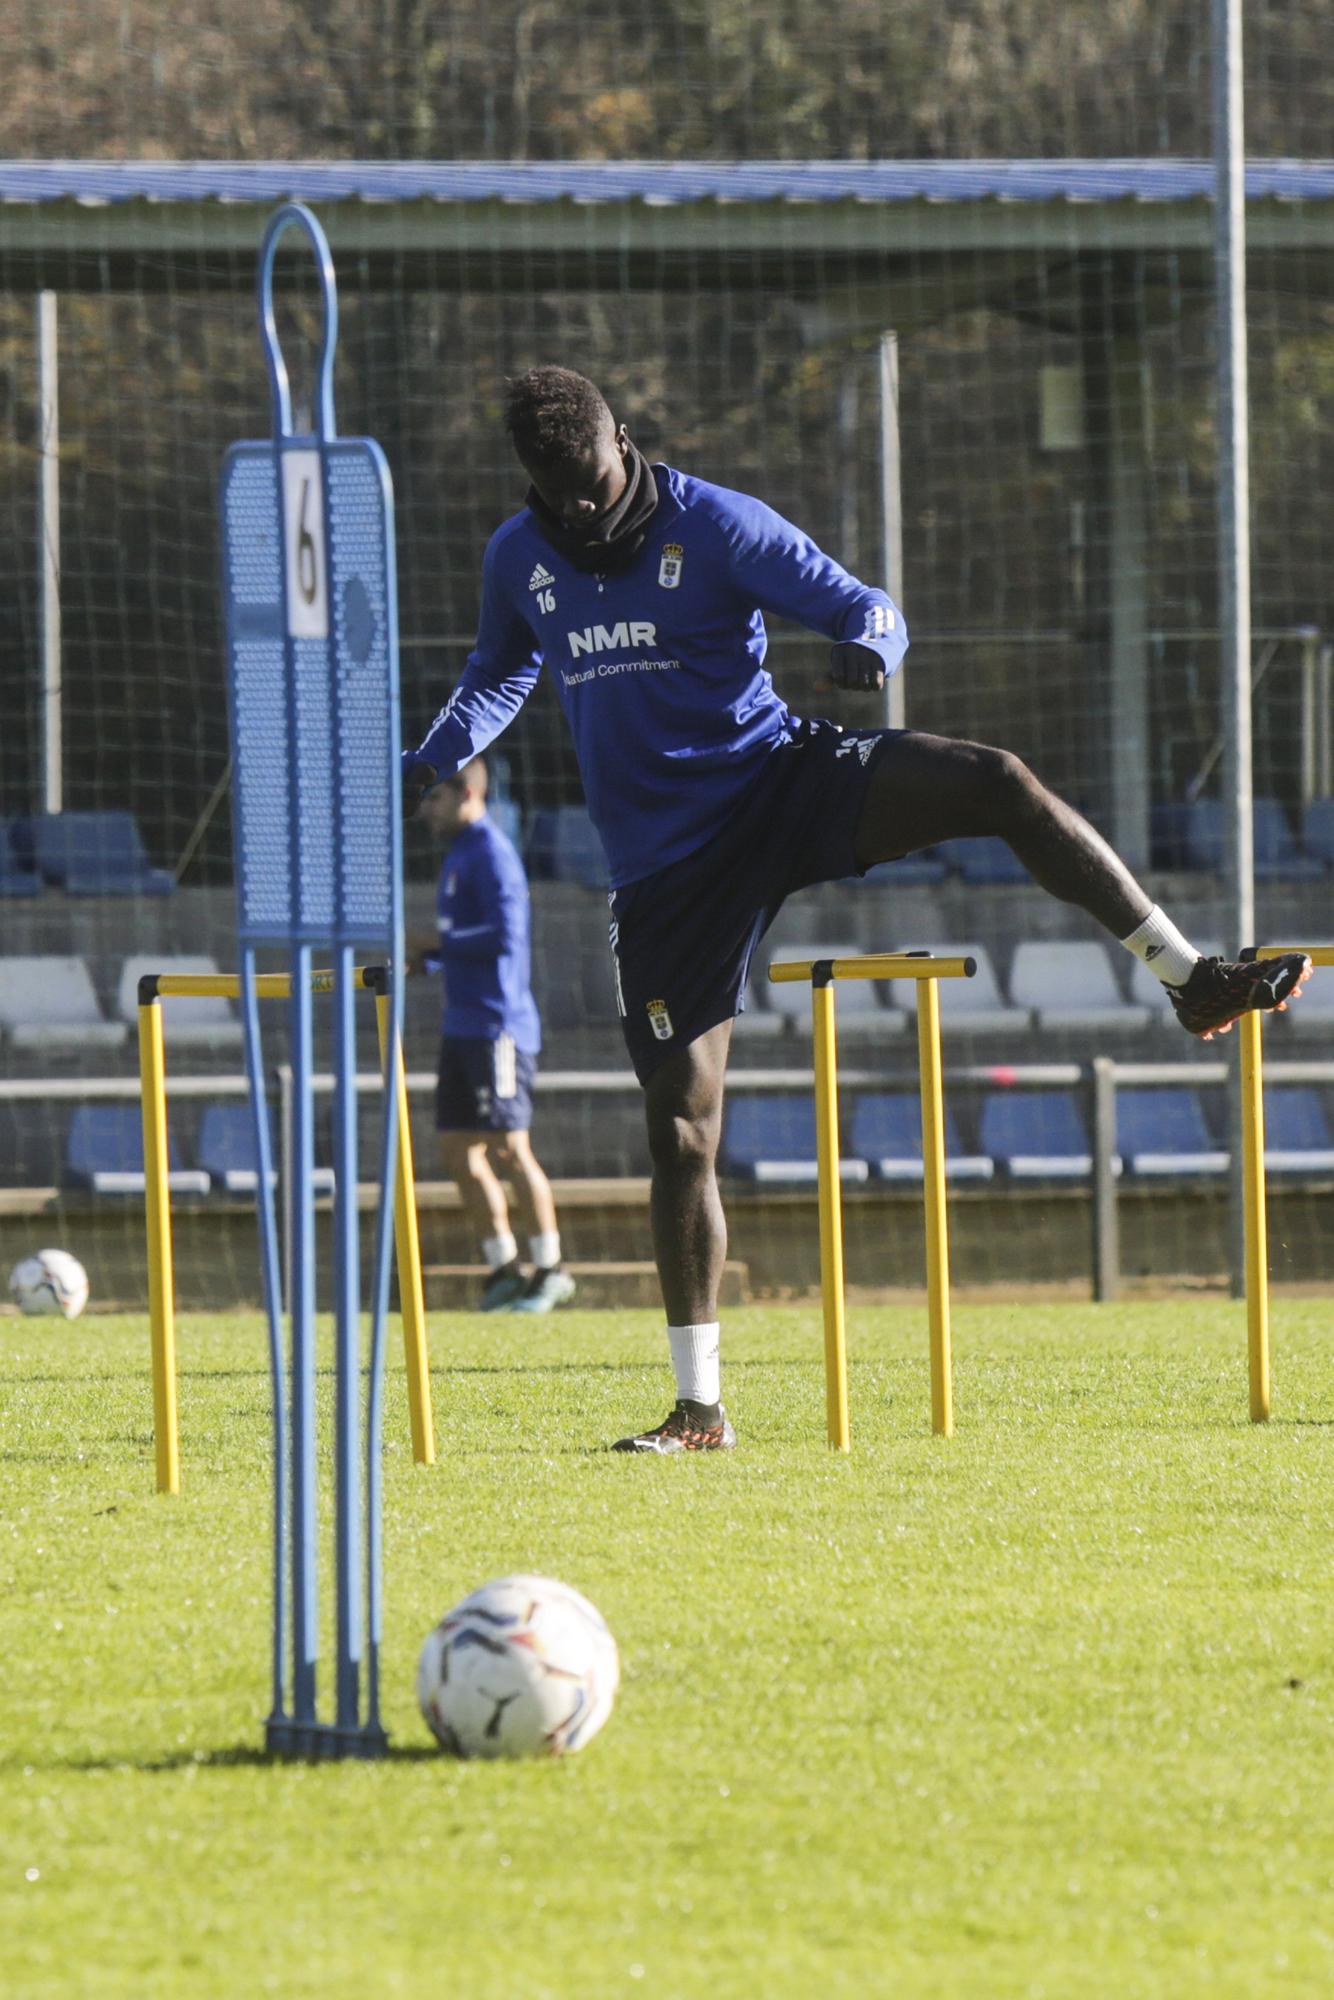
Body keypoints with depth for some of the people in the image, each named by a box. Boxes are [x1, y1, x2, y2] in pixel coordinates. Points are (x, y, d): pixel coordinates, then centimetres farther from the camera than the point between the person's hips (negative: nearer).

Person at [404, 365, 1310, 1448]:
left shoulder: (717, 526, -7)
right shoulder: (518, 560, 5)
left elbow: (868, 609, -6)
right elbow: (497, 676, 26)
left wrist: (870, 644, -30)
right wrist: (426, 766, 11)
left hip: (780, 778, -2)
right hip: (665, 862, 2)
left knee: (997, 782, -27)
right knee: (680, 1123, -3)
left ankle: (1189, 976, -19)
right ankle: (699, 1407, 4)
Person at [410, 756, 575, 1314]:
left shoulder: (491, 854, -12)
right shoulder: (458, 854, 18)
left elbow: (505, 936, -21)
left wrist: (438, 947, -14)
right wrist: (426, 958, 10)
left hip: (498, 1026, -10)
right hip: (462, 1027, 10)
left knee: (509, 1151, -6)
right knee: (458, 1154, 6)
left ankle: (550, 1270, 2)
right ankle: (503, 1271, 12)